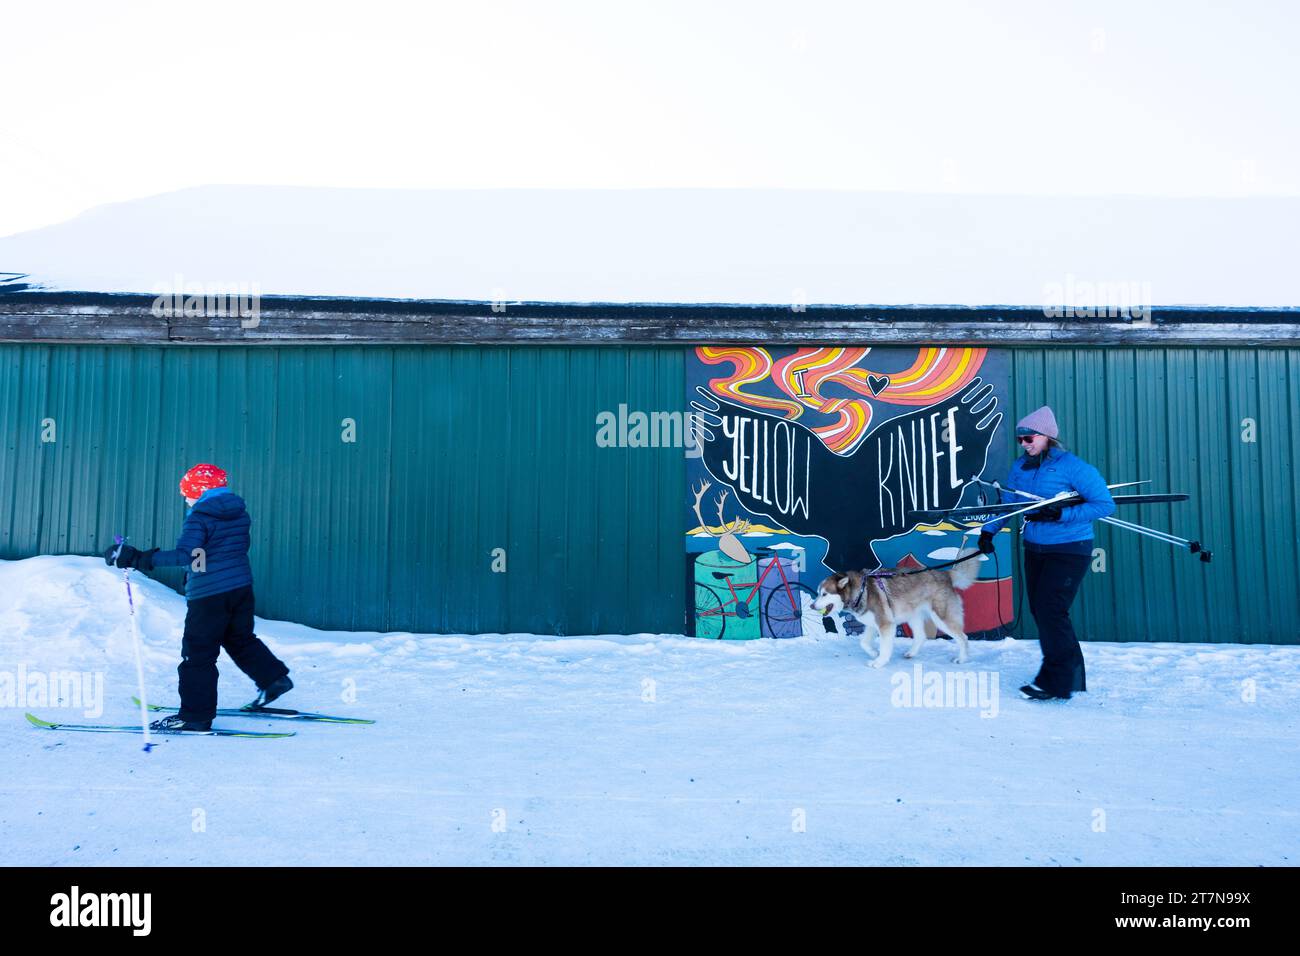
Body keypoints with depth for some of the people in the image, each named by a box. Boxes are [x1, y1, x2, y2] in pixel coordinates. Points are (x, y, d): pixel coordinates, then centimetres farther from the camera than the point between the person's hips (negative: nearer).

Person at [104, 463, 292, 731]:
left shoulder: (199, 518, -14)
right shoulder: (240, 513, 8)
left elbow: (184, 554, -26)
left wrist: (140, 558, -26)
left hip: (208, 594, -7)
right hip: (242, 587, 7)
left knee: (198, 654, 1)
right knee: (241, 639, 26)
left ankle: (196, 715, 5)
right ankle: (274, 677, 21)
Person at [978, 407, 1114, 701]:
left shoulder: (1072, 466, -15)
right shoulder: (1020, 466, 5)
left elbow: (1105, 504, -16)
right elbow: (1008, 503, 17)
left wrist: (1060, 514, -23)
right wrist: (988, 530, 8)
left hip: (1069, 551, -7)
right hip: (1034, 549, 7)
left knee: (1050, 610, -12)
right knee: (1039, 611, 9)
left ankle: (1057, 684, 0)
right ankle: (1072, 677, 23)